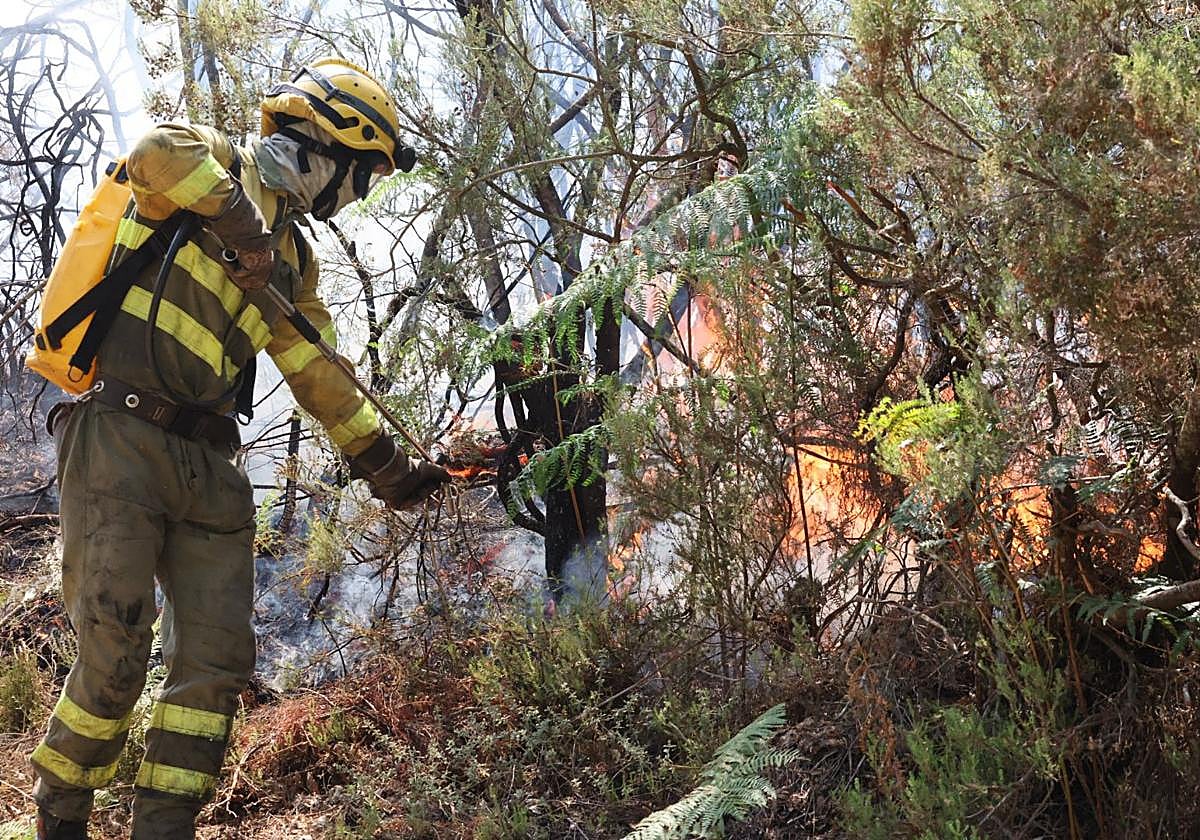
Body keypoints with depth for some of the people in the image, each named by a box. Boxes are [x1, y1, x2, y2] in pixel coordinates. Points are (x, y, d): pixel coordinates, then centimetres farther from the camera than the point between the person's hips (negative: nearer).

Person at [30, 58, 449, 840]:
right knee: (115, 657, -7)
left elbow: (321, 377, 21)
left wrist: (388, 466, 18)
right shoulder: (211, 165, 0)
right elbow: (158, 156, -25)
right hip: (119, 443, -7)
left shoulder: (294, 257, 20)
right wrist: (246, 232, -18)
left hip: (209, 461, 7)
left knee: (217, 663, 1)